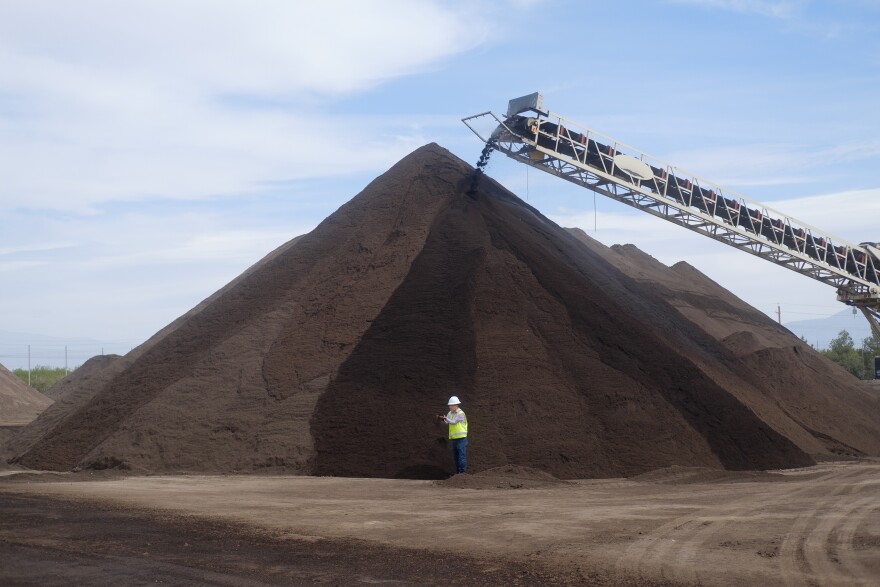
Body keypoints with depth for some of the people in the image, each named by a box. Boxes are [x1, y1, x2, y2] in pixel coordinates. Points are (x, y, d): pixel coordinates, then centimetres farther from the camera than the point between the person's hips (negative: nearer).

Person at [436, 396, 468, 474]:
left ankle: (462, 472, -8)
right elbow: (446, 422, -2)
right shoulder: (450, 413, 12)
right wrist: (441, 419, -24)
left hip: (461, 438, -8)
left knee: (461, 456, -9)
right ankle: (457, 472, 18)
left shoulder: (461, 413, -11)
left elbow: (454, 422, -20)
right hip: (454, 438, 8)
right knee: (455, 456, 10)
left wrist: (445, 418, -35)